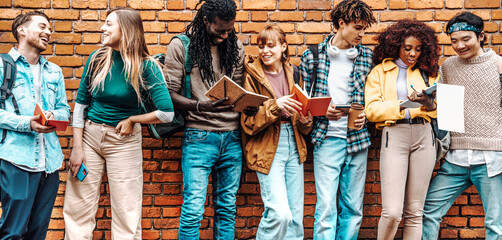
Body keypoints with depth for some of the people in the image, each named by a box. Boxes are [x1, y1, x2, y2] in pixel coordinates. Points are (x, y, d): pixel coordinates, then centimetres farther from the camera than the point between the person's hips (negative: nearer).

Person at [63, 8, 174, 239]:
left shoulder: (146, 66, -11)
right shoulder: (97, 59, -2)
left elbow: (166, 113, -18)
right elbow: (80, 104, 2)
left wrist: (131, 120, -8)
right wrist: (77, 147, -3)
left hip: (124, 140, -2)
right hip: (89, 134, 3)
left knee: (126, 212, 3)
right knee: (77, 208, 4)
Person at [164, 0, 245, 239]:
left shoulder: (236, 47, 11)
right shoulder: (181, 46, -3)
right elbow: (170, 93, -5)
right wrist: (199, 105, -22)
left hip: (232, 137, 4)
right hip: (199, 137, -4)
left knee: (227, 206, 10)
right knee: (193, 208, -6)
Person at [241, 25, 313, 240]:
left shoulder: (292, 73, 11)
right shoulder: (252, 75, -3)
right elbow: (248, 123, -9)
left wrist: (305, 120, -5)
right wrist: (274, 106, -23)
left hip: (293, 144, 5)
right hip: (267, 148, -5)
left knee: (296, 214, 6)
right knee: (279, 213, -15)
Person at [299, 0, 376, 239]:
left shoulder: (367, 56, 7)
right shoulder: (312, 56, 2)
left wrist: (365, 116, -7)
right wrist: (323, 112, -10)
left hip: (358, 137, 3)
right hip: (327, 138, -3)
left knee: (353, 208, 8)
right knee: (326, 207, -7)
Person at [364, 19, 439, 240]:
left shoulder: (428, 72, 16)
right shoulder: (380, 72, 9)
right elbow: (372, 110, -3)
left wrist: (428, 103, -14)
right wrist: (404, 104, -13)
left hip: (423, 136, 3)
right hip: (394, 136, -3)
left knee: (415, 212, 4)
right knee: (392, 211, -12)